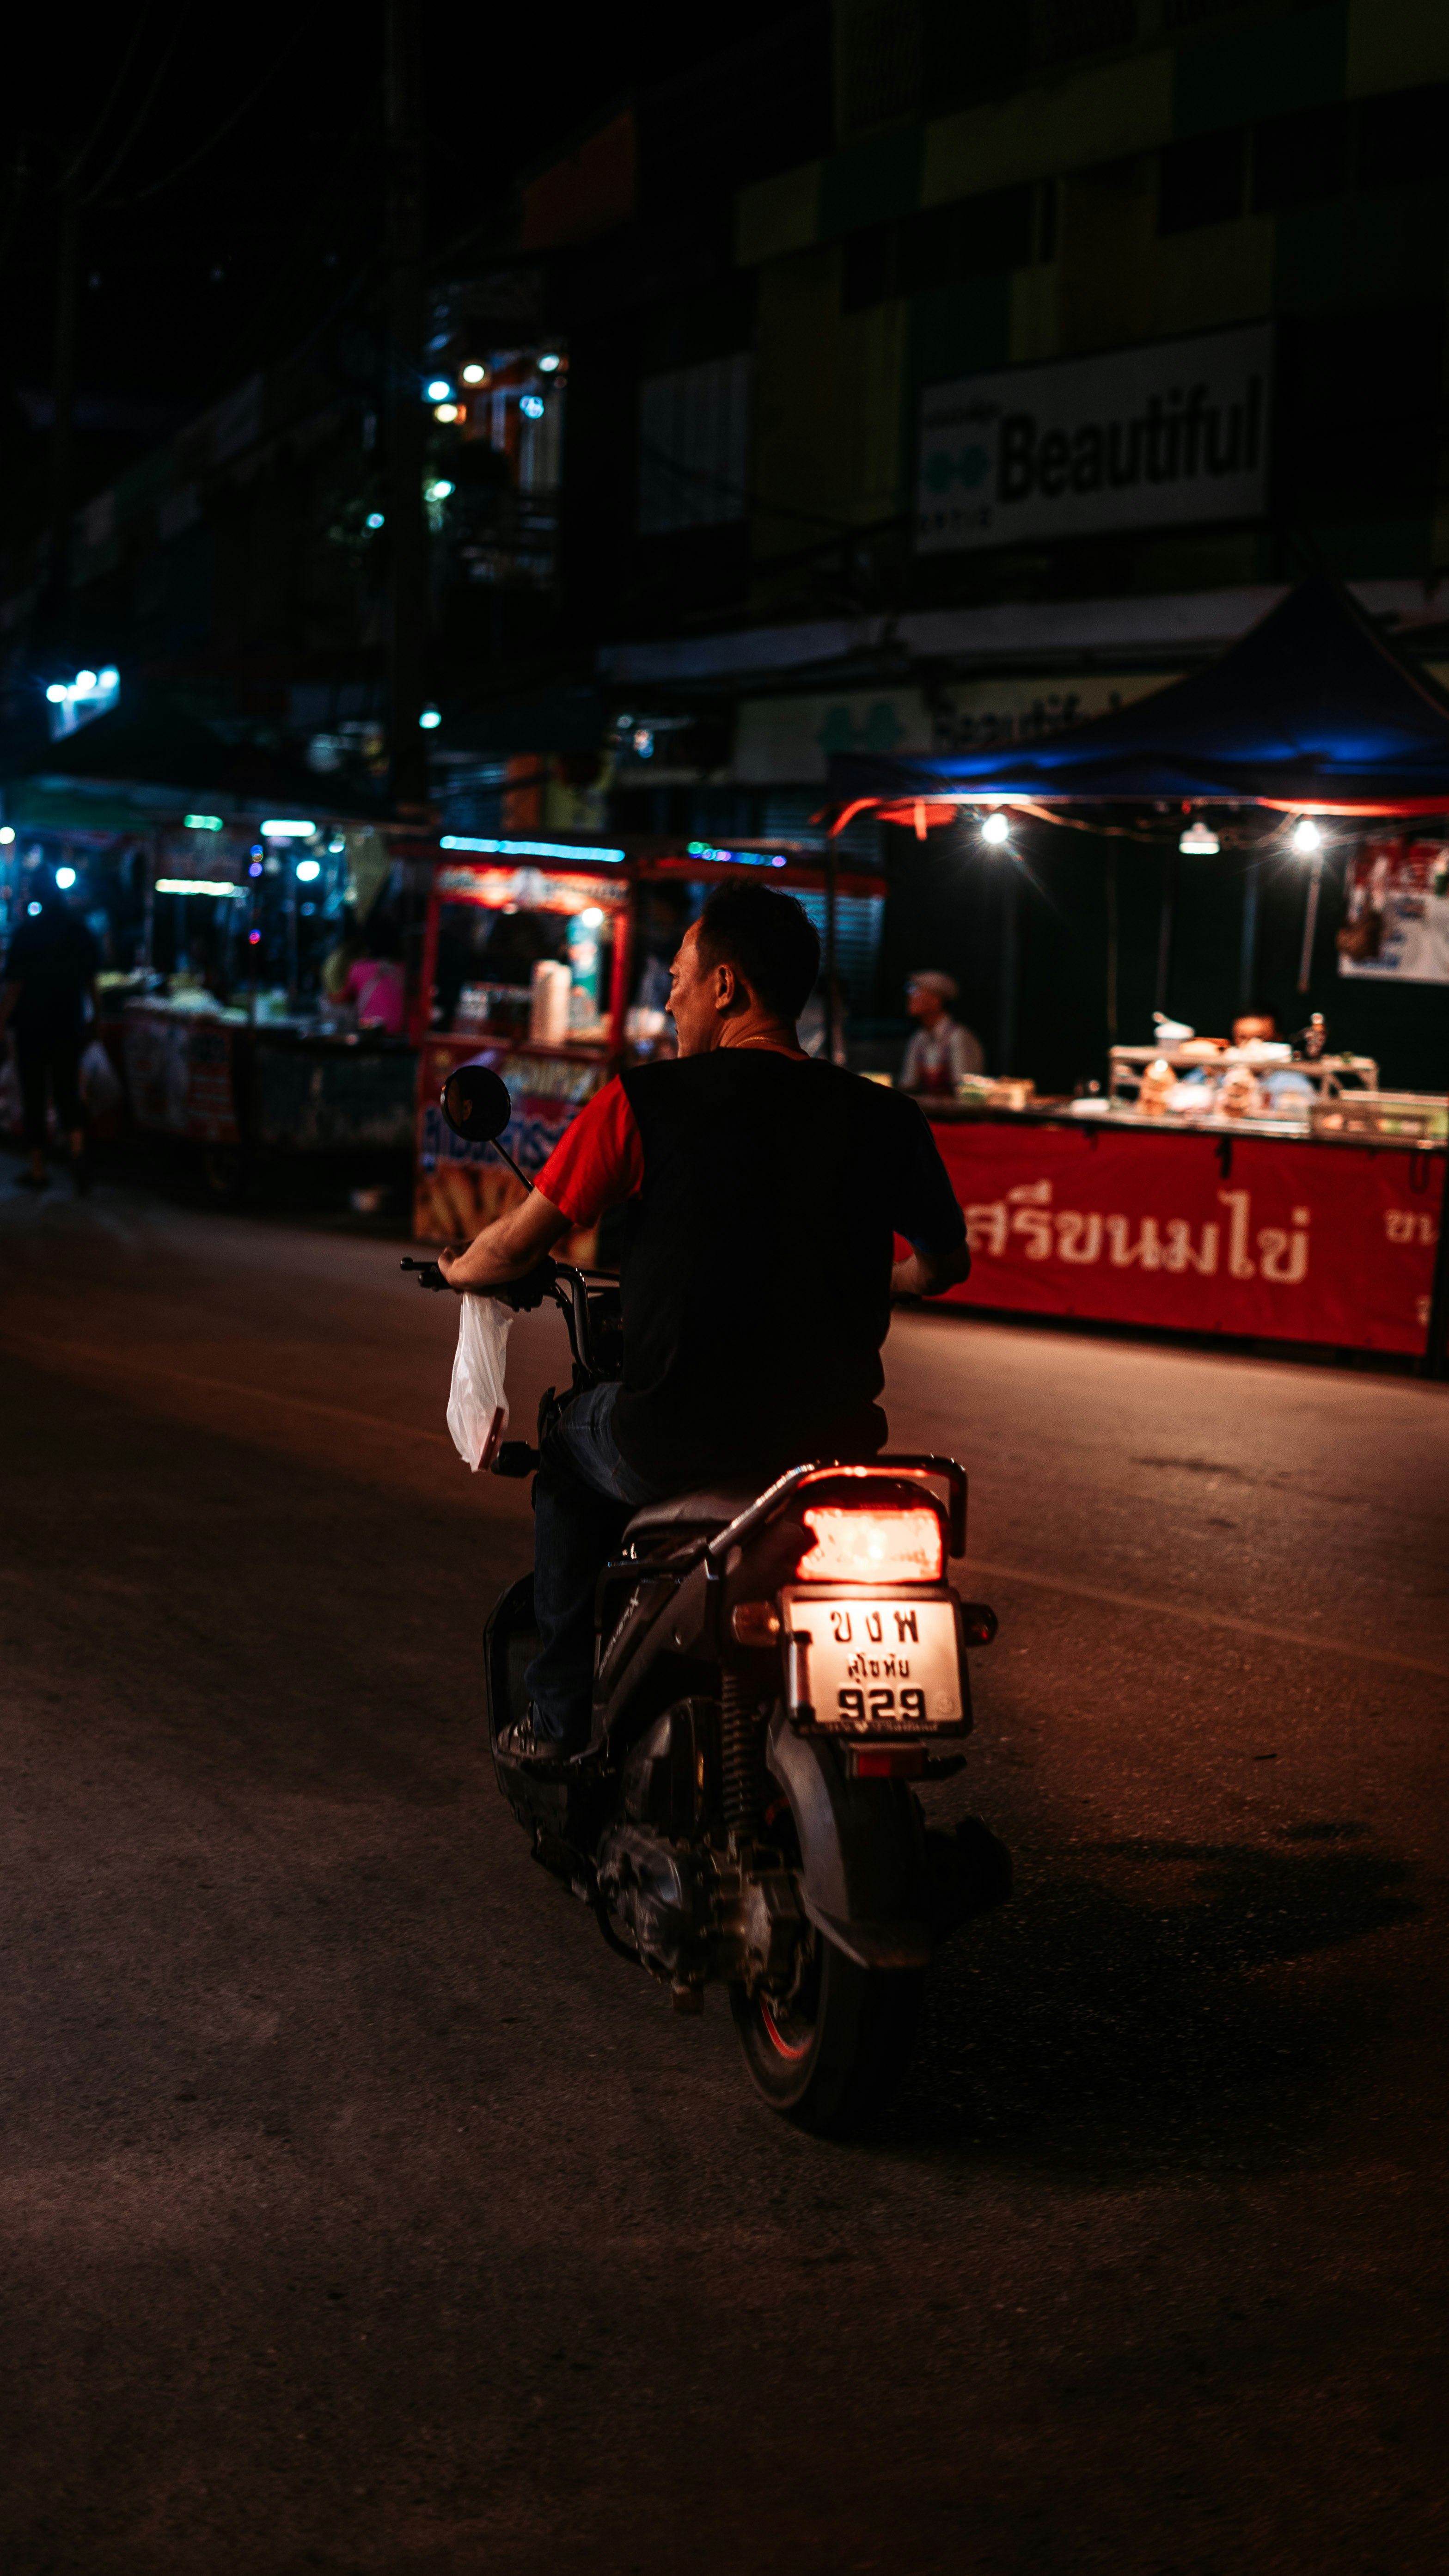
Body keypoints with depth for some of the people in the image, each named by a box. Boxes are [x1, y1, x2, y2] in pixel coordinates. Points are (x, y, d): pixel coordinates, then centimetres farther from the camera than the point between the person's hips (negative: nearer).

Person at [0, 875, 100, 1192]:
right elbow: (91, 980, 8)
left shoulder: (26, 932, -13)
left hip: (33, 1026, -4)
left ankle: (38, 1170, 10)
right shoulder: (79, 931, 0)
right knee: (67, 1091, 12)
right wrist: (96, 1016, 20)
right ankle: (78, 1150, -11)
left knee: (34, 1097, 5)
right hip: (70, 1025, 4)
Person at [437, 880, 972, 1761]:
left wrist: (458, 1270, 22)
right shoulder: (884, 1118, 1)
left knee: (571, 1452, 30)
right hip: (832, 1440, 3)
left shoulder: (646, 1100, -8)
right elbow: (945, 1263, 16)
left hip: (678, 1440, -3)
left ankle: (560, 1716, 32)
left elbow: (516, 1248, -2)